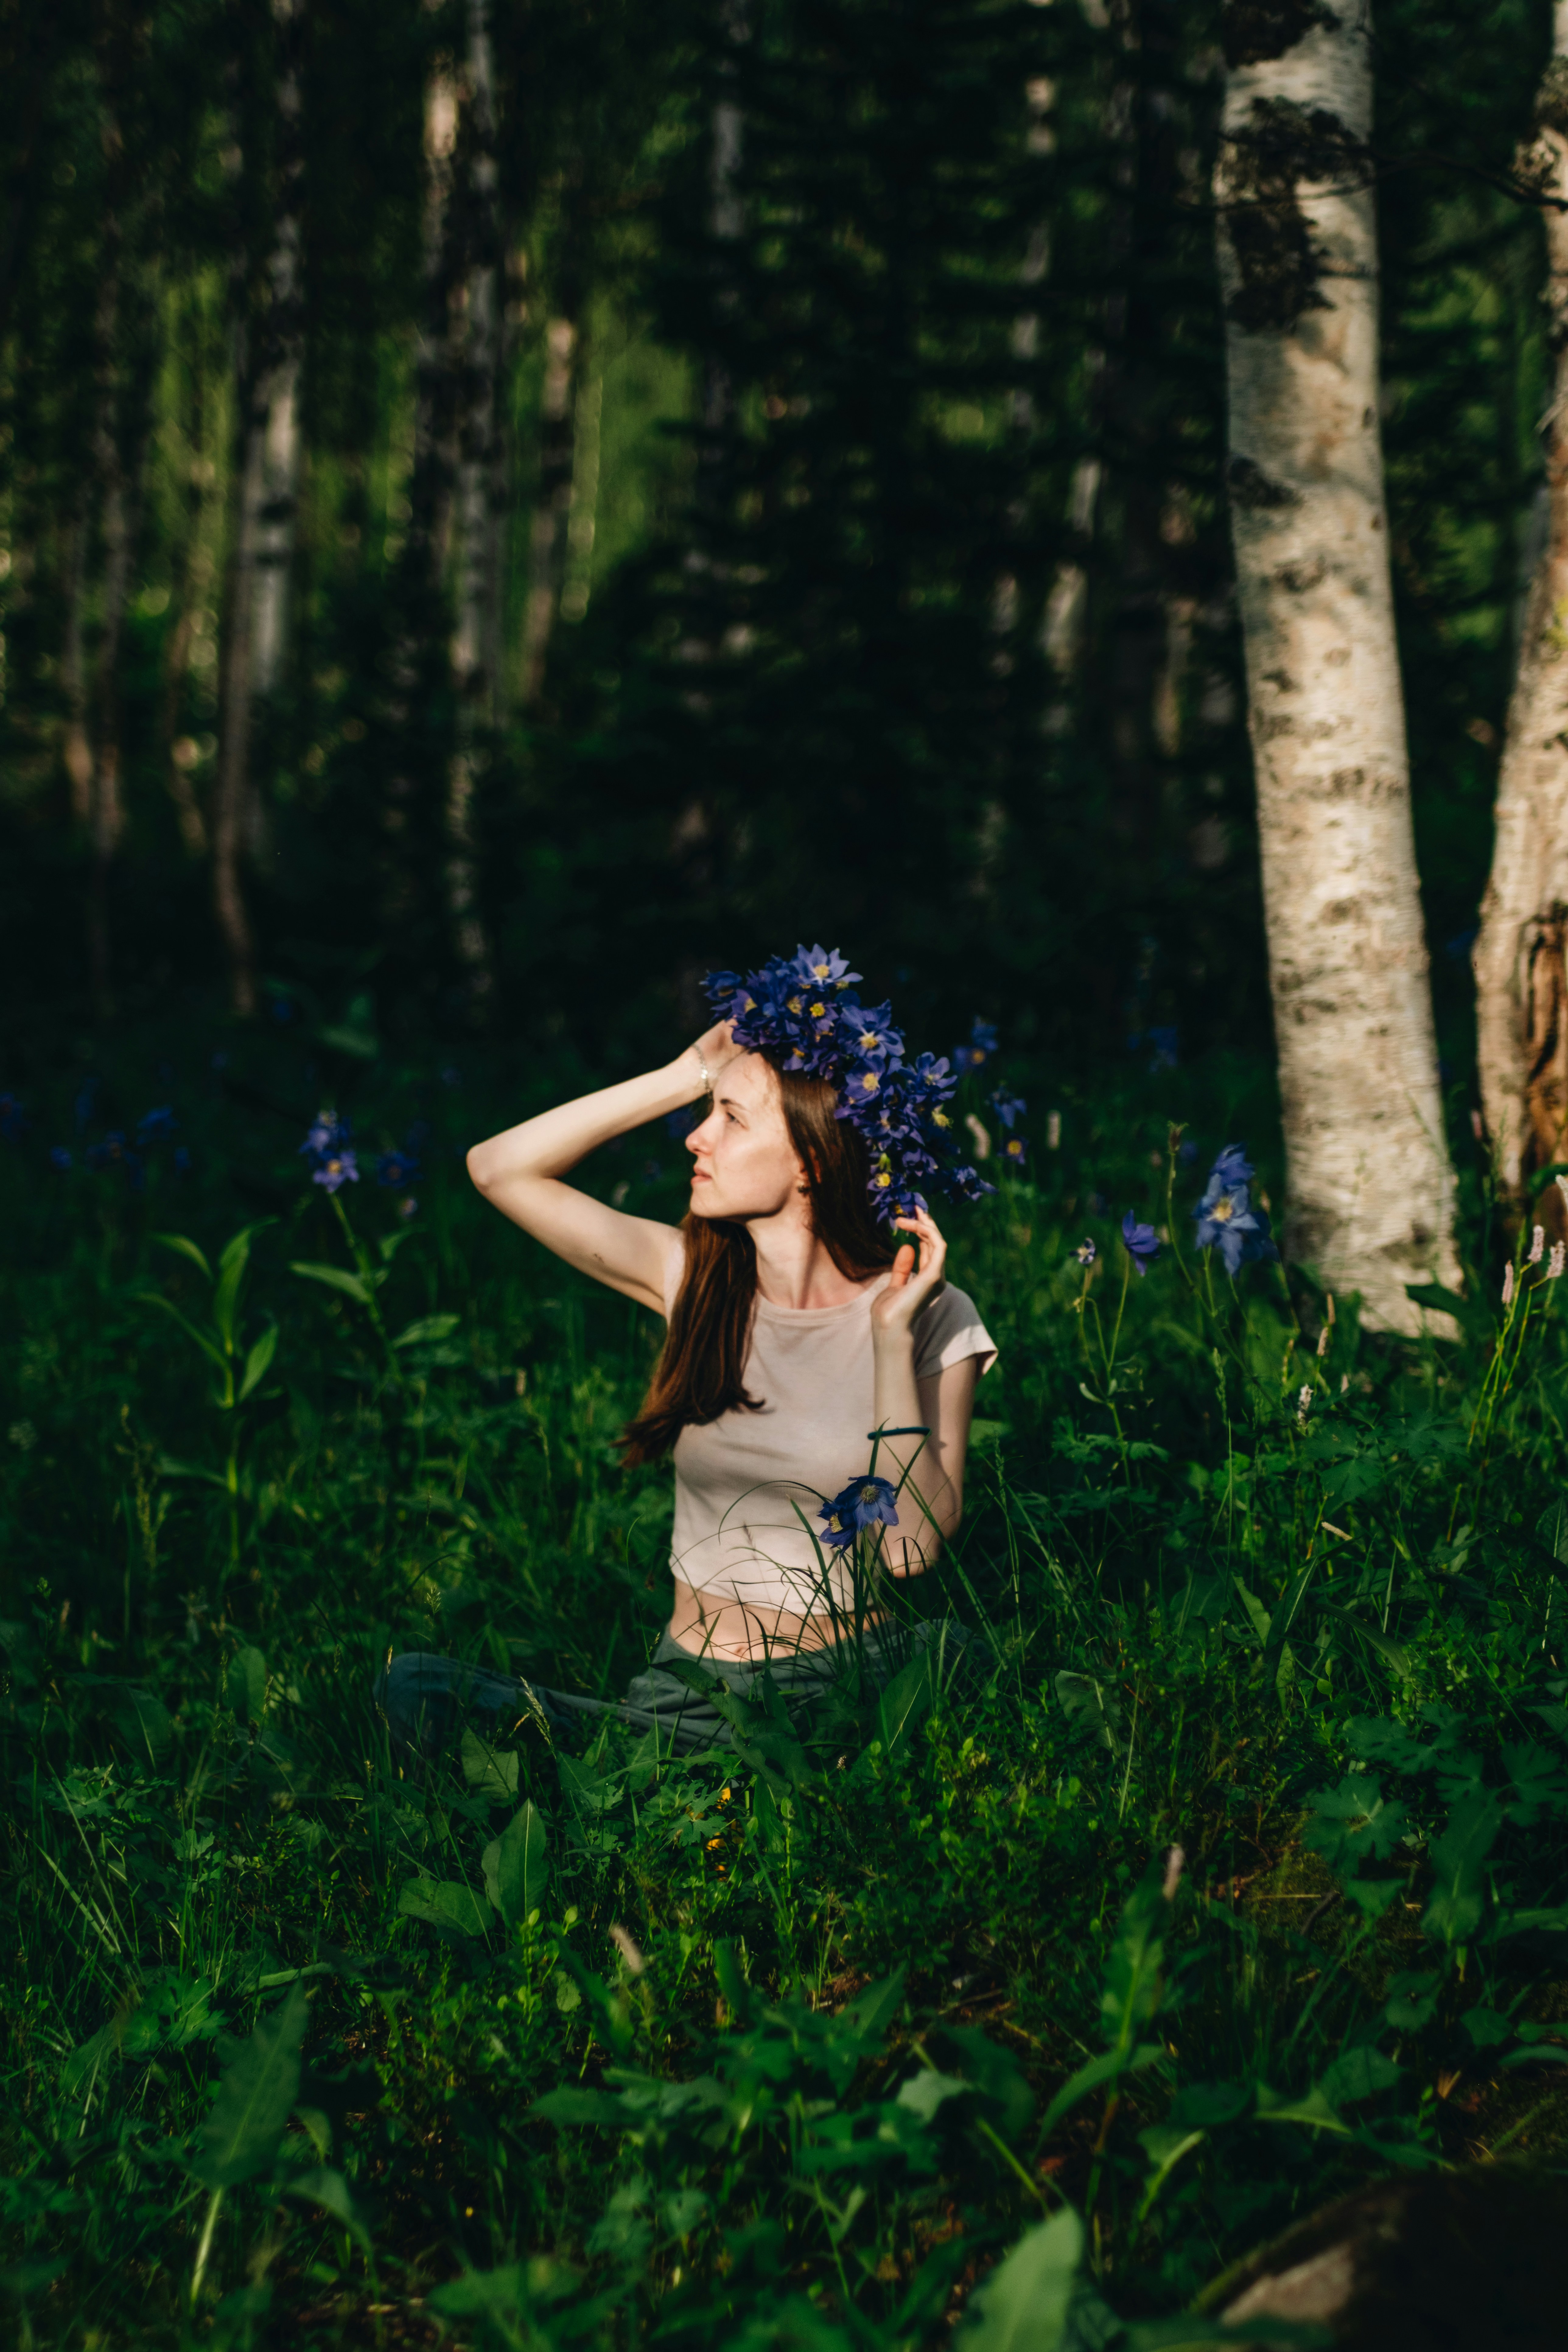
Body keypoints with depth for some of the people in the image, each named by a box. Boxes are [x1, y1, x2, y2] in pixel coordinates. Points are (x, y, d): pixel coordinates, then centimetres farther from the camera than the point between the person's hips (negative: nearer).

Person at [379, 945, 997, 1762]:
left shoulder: (932, 1321, -4)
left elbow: (911, 1547, -14)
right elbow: (500, 1168, 2)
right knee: (417, 1686, -23)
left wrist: (892, 1338, -15)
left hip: (832, 1696, -1)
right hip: (679, 1688, 1)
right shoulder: (700, 1280, 6)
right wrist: (688, 1078, 0)